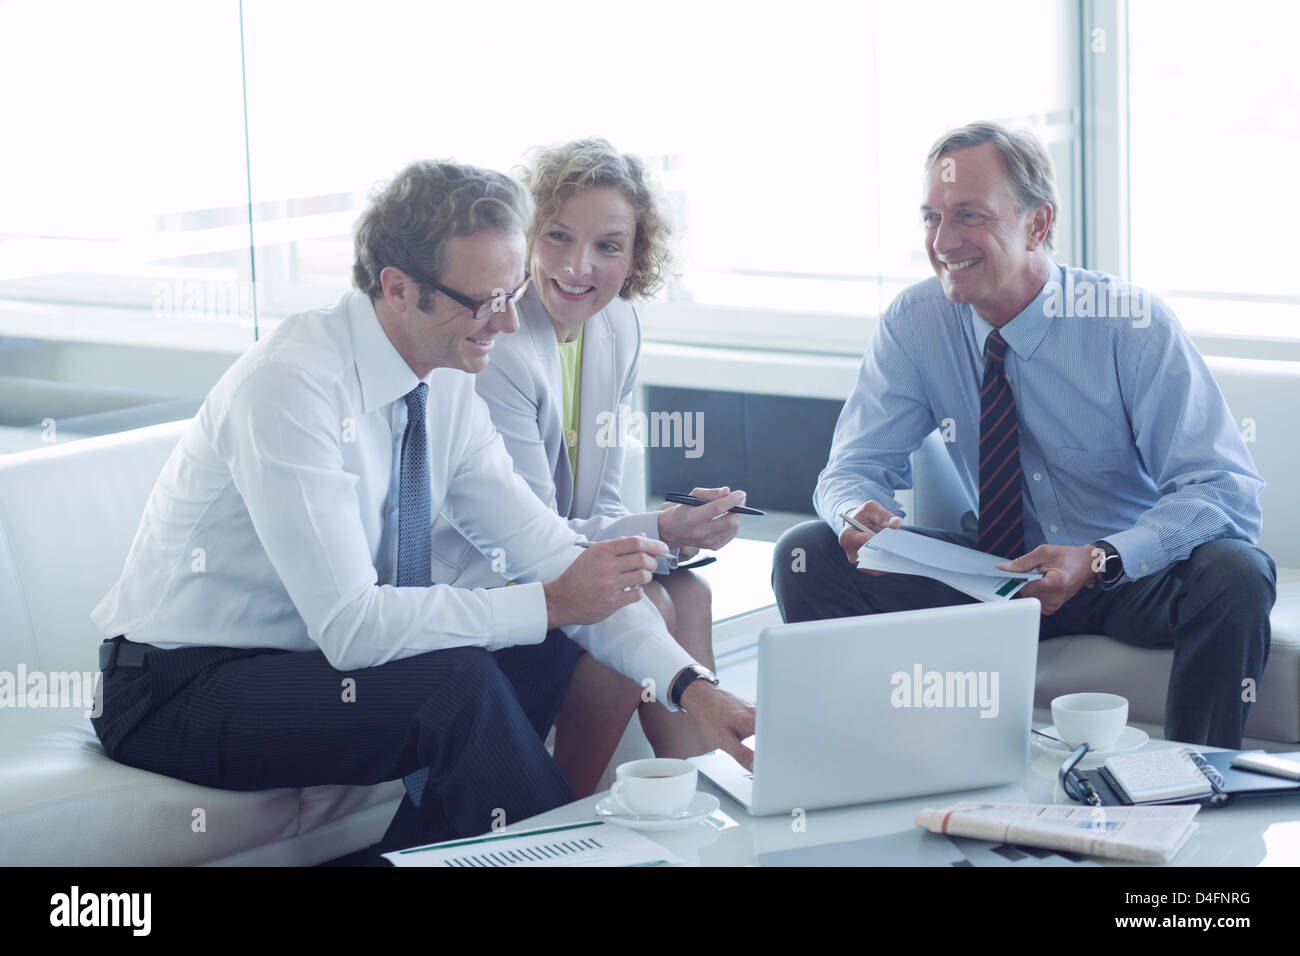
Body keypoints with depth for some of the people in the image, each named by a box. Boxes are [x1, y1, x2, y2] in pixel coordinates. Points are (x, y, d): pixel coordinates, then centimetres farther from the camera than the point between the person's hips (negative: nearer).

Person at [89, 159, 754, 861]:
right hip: (181, 691, -8)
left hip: (312, 656, 8)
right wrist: (550, 603, -27)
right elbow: (348, 624, -31)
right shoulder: (289, 385, -26)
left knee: (543, 655, -4)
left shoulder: (446, 388, -1)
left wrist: (688, 683, -13)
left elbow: (546, 551, -2)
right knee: (459, 685, -27)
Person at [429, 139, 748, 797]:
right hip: (468, 581, -8)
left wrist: (682, 529, -15)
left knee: (687, 593, -15)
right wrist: (659, 533, -34)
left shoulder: (618, 326, 2)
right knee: (642, 607, -24)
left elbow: (601, 502, 7)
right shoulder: (497, 346, -23)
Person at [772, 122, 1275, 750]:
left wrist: (1098, 560, -38)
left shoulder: (1132, 323, -17)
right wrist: (861, 515, -28)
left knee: (1235, 574, -35)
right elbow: (854, 467, -1)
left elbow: (1226, 490, -21)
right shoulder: (914, 322, -6)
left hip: (1132, 581, -3)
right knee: (808, 555, -14)